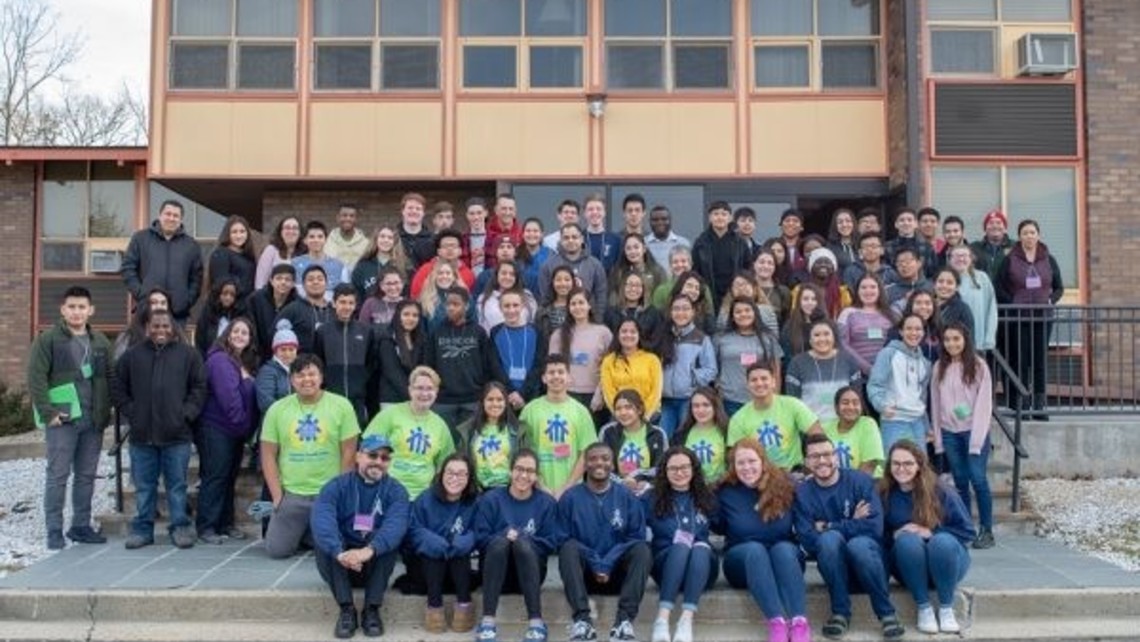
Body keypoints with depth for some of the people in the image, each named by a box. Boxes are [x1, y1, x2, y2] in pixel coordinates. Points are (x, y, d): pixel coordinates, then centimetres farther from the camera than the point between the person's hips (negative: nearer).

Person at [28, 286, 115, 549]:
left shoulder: (101, 342, 11)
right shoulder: (48, 340, -2)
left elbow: (111, 378, 14)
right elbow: (36, 379, -8)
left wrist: (106, 410, 4)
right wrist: (48, 413, -15)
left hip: (93, 420, 4)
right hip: (62, 419, -4)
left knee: (87, 476, 10)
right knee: (58, 476, -1)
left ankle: (81, 526, 19)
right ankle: (54, 530, 6)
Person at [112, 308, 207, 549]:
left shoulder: (187, 354, 4)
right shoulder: (132, 355, 7)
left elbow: (199, 387, 4)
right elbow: (118, 388, 11)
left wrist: (187, 413, -5)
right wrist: (131, 412, 0)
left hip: (177, 434, -2)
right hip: (142, 434, 2)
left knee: (177, 484, 5)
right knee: (143, 486, 10)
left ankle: (180, 527, 15)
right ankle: (142, 528, 21)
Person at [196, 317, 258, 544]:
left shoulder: (248, 363, 14)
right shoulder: (219, 360, -13)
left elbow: (251, 398, 14)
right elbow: (227, 394, -21)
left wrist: (249, 426, 5)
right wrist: (240, 420, -16)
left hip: (237, 431, 9)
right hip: (216, 429, -9)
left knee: (230, 477, 13)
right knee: (215, 477, -6)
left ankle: (226, 524, 21)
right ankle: (206, 527, 1)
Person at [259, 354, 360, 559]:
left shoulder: (341, 406, -4)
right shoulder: (277, 409, 2)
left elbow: (349, 453, -2)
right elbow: (268, 455, 4)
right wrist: (277, 494, -2)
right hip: (290, 494, 2)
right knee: (276, 549, -3)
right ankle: (299, 532, 29)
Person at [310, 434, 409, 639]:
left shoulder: (395, 491, -3)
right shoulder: (337, 485, -4)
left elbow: (396, 524, -25)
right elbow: (321, 518, -25)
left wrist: (369, 550, -44)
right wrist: (339, 552, -44)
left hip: (375, 565, 0)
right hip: (340, 565, 0)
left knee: (390, 537, -27)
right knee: (324, 540, -27)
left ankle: (372, 609, -22)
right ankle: (346, 609, -24)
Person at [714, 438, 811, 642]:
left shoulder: (784, 485, 0)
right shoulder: (726, 493, 1)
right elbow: (717, 527, 6)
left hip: (785, 555, 0)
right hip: (742, 559, 0)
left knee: (784, 548, -32)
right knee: (755, 549, -33)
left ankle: (800, 621, -50)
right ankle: (776, 622, -50)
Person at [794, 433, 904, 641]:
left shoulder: (861, 481, -6)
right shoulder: (802, 493, -2)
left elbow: (874, 527, -18)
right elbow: (808, 542, -14)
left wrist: (828, 527, -15)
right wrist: (851, 524, -17)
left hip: (867, 558, -1)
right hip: (835, 568, 1)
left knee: (858, 543, -34)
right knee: (829, 538, -30)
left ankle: (887, 613, -15)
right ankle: (840, 613, -17)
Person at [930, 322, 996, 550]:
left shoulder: (978, 366, -2)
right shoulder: (939, 368, 9)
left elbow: (984, 403, -5)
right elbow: (935, 404, 9)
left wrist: (976, 438, -11)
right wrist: (938, 437, 4)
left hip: (973, 431, -3)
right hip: (949, 432, 3)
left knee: (978, 479, -8)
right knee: (960, 481, 7)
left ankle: (986, 530, 1)